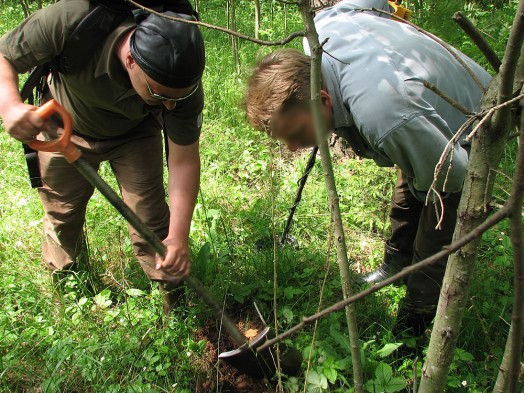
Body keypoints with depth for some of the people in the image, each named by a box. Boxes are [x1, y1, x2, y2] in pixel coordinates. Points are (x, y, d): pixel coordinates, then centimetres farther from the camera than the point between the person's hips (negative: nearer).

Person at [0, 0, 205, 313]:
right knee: (61, 213, 11)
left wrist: (178, 235, -31)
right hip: (63, 127, 0)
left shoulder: (183, 81, -34)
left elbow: (184, 160, -25)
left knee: (150, 217, -6)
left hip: (134, 134, 0)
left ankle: (171, 300, 15)